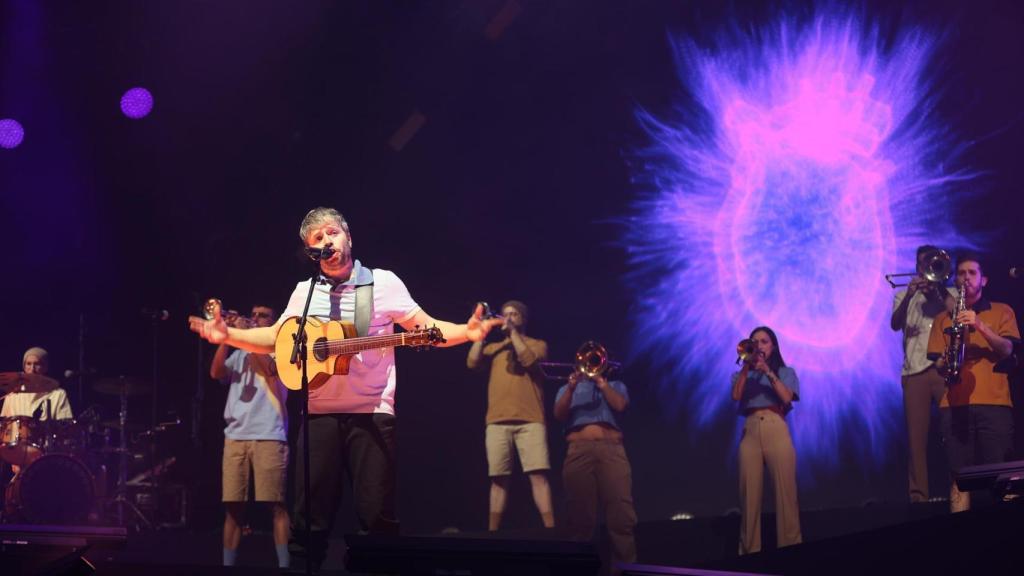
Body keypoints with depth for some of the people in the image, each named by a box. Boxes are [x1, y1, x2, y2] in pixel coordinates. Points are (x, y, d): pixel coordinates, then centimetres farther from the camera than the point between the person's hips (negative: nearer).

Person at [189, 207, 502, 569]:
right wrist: (227, 335, 5)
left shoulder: (382, 282, 3)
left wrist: (467, 331, -18)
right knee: (309, 515, 3)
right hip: (319, 414, 3)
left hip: (372, 414, -3)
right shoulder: (303, 292, 14)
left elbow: (426, 327, 1)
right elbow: (275, 337, 20)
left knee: (379, 515, -5)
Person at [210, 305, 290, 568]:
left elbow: (269, 367, -12)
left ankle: (284, 564, -10)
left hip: (269, 436, -4)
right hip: (235, 436, 5)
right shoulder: (240, 353, 23)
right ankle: (228, 564, 5)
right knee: (232, 507, 1)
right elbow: (216, 373, 7)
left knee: (276, 505, -9)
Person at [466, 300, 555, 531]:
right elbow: (472, 363, 5)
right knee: (498, 479, -1)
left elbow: (530, 360, -7)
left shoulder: (537, 344, 15)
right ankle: (492, 533, 1)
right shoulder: (494, 347, 22)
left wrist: (513, 332, -2)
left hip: (530, 421, -3)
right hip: (497, 422, 3)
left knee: (538, 475, -14)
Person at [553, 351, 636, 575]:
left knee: (622, 514, -12)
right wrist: (571, 388, -8)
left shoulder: (615, 386, 24)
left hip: (612, 451, 0)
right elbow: (559, 414, 5)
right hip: (579, 451, 0)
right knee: (580, 516, -6)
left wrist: (601, 380, 3)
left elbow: (619, 405, 2)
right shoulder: (567, 388, 25)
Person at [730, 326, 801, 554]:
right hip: (750, 432, 2)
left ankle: (790, 546, -8)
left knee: (785, 491, -9)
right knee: (750, 493, -4)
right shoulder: (743, 374, 19)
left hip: (776, 431, -1)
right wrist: (746, 367, -3)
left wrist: (768, 372, -7)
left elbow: (786, 398, -3)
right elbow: (736, 396, 0)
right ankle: (750, 550, -3)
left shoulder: (786, 372, 16)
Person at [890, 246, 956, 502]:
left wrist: (939, 291, -5)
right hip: (915, 371, 1)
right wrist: (909, 295, -13)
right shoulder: (904, 295, 20)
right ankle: (918, 494, -6)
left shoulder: (950, 293, 18)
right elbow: (895, 324, 1)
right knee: (917, 435, -4)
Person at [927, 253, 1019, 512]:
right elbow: (938, 364, 13)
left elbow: (1007, 349, 0)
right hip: (955, 404, 1)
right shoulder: (943, 319, 20)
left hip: (994, 403, -1)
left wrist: (980, 326, -14)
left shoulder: (1001, 311, 15)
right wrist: (945, 360, -10)